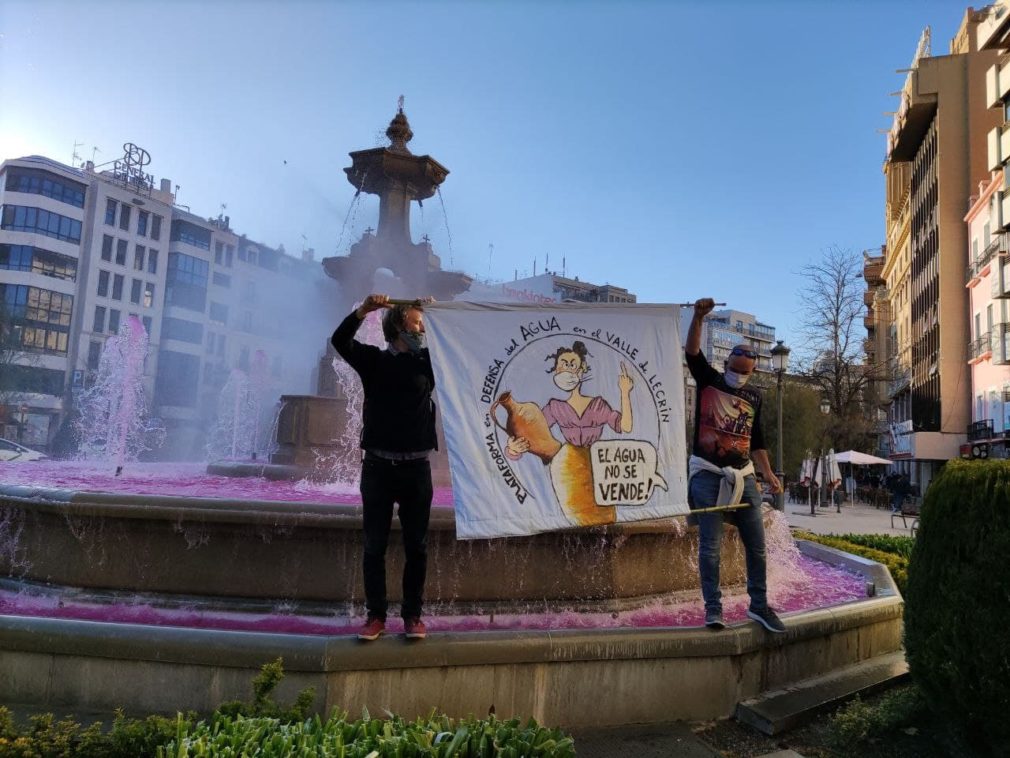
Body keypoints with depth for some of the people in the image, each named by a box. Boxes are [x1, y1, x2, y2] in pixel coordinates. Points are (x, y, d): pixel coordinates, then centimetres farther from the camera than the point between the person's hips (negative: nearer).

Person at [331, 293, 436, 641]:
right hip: (378, 466, -1)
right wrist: (364, 309, -20)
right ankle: (376, 615, 15)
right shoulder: (373, 360, 5)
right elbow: (340, 340, -8)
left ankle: (412, 614, 16)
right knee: (374, 546, 4)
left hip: (416, 468, 1)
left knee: (416, 546, 5)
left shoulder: (428, 362, 9)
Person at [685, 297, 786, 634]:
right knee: (710, 546, -4)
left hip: (743, 476, 5)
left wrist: (769, 474, 11)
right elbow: (692, 352, -14)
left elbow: (756, 440, 18)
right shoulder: (708, 381, 3)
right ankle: (713, 608, 3)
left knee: (756, 544, 6)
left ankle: (759, 605, 20)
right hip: (707, 475, -4)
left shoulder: (754, 397, 14)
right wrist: (699, 318, -26)